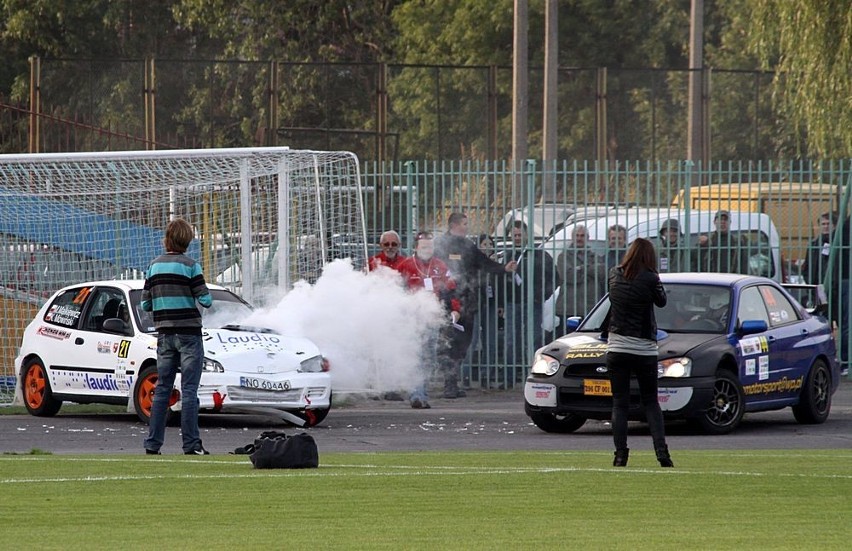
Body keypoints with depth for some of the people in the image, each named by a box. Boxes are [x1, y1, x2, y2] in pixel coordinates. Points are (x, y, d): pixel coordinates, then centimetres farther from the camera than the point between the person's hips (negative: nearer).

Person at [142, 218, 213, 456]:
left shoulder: (154, 266, 6)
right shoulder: (190, 266, -9)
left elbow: (145, 305, 7)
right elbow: (206, 300, -12)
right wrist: (204, 294, 10)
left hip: (165, 335, 5)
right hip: (188, 334, -5)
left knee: (162, 389, 10)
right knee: (189, 390, -3)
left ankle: (153, 443, 8)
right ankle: (191, 444, -5)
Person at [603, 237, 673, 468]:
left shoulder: (614, 275, 0)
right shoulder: (649, 279, -10)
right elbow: (661, 301, 6)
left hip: (617, 348, 1)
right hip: (645, 349, -1)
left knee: (619, 403, 5)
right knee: (651, 402, 10)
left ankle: (620, 454, -4)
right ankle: (661, 450, -4)